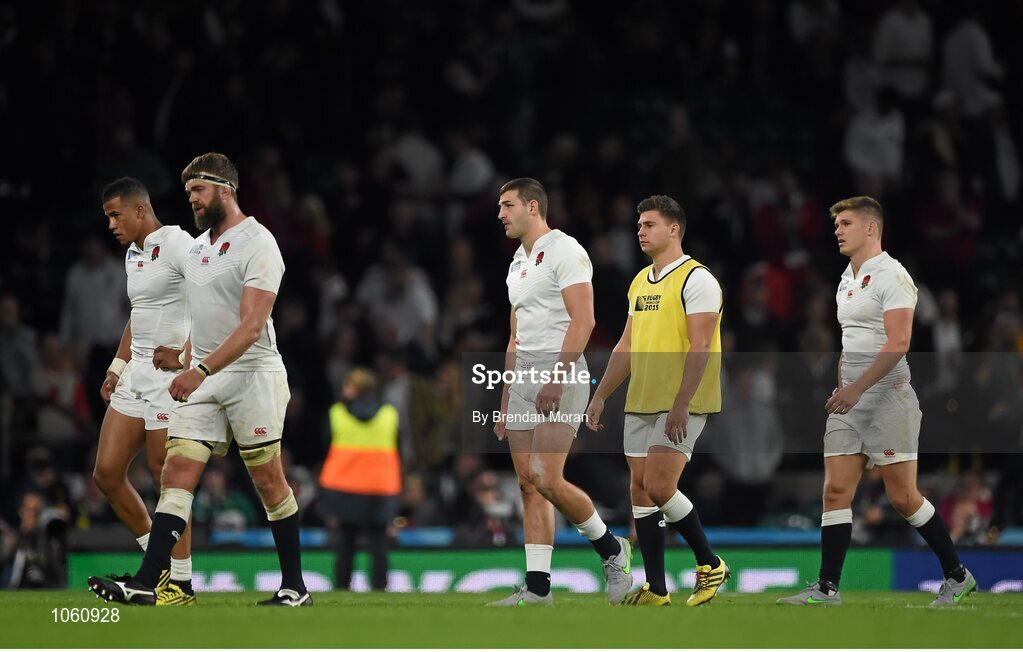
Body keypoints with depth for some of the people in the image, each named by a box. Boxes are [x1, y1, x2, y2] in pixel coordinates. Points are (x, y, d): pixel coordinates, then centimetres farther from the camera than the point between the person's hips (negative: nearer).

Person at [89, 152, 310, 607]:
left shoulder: (257, 244, -11)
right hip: (202, 380, 7)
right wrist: (190, 371, 18)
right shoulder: (197, 247, 15)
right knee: (177, 474, -5)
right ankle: (146, 583, -13)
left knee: (269, 481, 0)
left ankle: (295, 586, 10)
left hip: (251, 376, -7)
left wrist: (201, 371, -26)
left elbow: (251, 326, -19)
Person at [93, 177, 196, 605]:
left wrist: (186, 354, -25)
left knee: (166, 478, -7)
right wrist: (117, 367, 22)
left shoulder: (176, 244, -12)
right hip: (136, 374, 9)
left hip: (172, 376, -9)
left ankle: (180, 583, 1)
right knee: (106, 473, 4)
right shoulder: (133, 254, 17)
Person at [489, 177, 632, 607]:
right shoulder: (518, 264, 21)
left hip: (560, 377, -9)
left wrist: (556, 378, -24)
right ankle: (537, 587, 1)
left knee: (546, 479, -17)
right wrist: (505, 403, 21)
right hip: (524, 379, 9)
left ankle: (610, 549, 3)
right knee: (528, 485, 2)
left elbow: (582, 319, -17)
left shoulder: (564, 251, -7)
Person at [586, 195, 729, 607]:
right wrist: (600, 396, 17)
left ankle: (709, 565, 2)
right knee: (641, 489, 4)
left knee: (659, 486, -15)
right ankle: (655, 589, 8)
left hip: (682, 405, -8)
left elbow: (700, 346, -17)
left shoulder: (696, 280, -10)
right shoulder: (640, 282, 16)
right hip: (640, 403, 8)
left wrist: (680, 404, -24)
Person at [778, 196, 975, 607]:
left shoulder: (891, 276, -10)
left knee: (903, 497, -5)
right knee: (836, 491, -2)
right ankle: (827, 587, -3)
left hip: (887, 396, -8)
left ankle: (957, 576, 9)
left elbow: (897, 343, -19)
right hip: (849, 400, 8)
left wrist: (856, 389, -23)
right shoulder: (846, 281, 17)